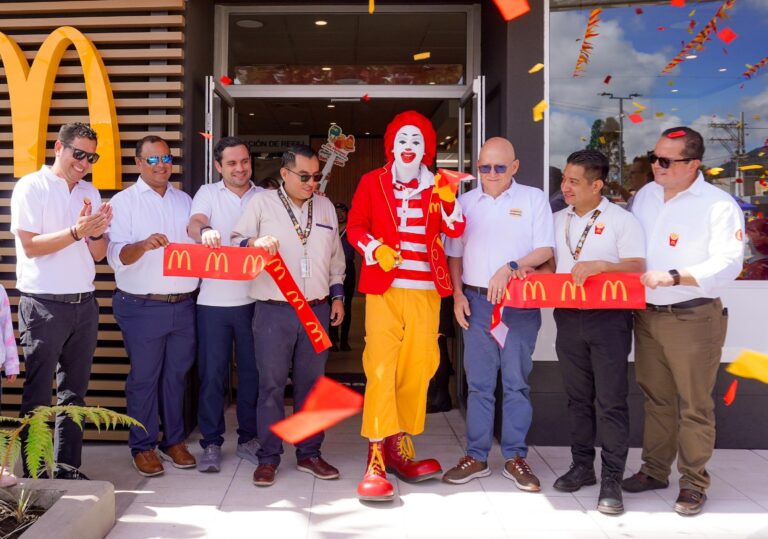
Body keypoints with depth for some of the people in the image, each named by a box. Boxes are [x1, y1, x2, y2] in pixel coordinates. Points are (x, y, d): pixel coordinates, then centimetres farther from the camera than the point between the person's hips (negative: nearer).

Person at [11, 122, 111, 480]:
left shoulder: (90, 193, 12)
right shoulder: (32, 186, -4)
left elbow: (98, 254, 10)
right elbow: (30, 246, -12)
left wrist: (96, 233, -11)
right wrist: (76, 231, -23)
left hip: (84, 303, 6)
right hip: (44, 305, -5)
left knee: (74, 392, 10)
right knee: (37, 395, 1)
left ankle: (68, 468, 19)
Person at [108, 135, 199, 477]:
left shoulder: (184, 200, 13)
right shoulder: (124, 201, -1)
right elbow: (116, 256, -10)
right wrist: (143, 245, -30)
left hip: (183, 305, 4)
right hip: (142, 307, -4)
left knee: (177, 375, 11)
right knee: (144, 377, 4)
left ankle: (174, 441, 24)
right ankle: (142, 446, 17)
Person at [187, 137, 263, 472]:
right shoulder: (208, 193, 5)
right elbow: (193, 224, -13)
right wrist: (204, 231, -37)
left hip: (252, 299, 2)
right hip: (214, 300, -1)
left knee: (252, 371, 9)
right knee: (212, 373, 4)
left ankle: (248, 438, 23)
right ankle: (211, 443, 16)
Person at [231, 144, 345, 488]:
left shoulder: (325, 207, 14)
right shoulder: (262, 202, 2)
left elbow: (336, 257, 19)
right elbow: (235, 240, -2)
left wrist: (337, 296, 13)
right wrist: (254, 243, -23)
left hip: (317, 310, 4)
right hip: (273, 311, -3)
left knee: (311, 383, 9)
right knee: (271, 384, 1)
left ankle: (309, 454, 21)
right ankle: (268, 457, 13)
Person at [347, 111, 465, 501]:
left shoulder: (436, 186, 10)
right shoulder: (372, 182, 6)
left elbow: (455, 229, -1)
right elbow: (355, 226, 4)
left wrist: (448, 199, -19)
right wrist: (375, 249, -14)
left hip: (425, 290, 3)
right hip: (384, 287, -3)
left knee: (418, 367, 6)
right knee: (380, 366, -10)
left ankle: (399, 448, 19)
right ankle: (376, 458, -8)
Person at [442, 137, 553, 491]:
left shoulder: (533, 199, 3)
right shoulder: (465, 202, 10)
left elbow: (545, 250, -4)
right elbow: (454, 253, 14)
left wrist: (510, 268, -18)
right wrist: (457, 294, 3)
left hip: (520, 303, -2)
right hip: (476, 301, 2)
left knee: (516, 381, 4)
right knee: (478, 382, 6)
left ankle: (515, 457, 15)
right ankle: (476, 457, 15)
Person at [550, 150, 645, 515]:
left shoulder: (621, 220, -3)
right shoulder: (558, 221, 12)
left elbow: (637, 267, -11)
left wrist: (599, 265, -26)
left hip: (609, 318, -5)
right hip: (568, 318, 5)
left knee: (611, 401, -3)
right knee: (577, 398, 13)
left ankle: (612, 480, 4)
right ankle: (582, 466, 25)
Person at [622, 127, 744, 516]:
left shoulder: (718, 205, -11)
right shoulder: (645, 195, 8)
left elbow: (728, 263, -21)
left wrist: (673, 276, -30)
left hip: (693, 319, -5)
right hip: (647, 315, 6)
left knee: (694, 406, 5)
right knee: (656, 399, 16)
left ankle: (694, 483, 18)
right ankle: (655, 469, 30)